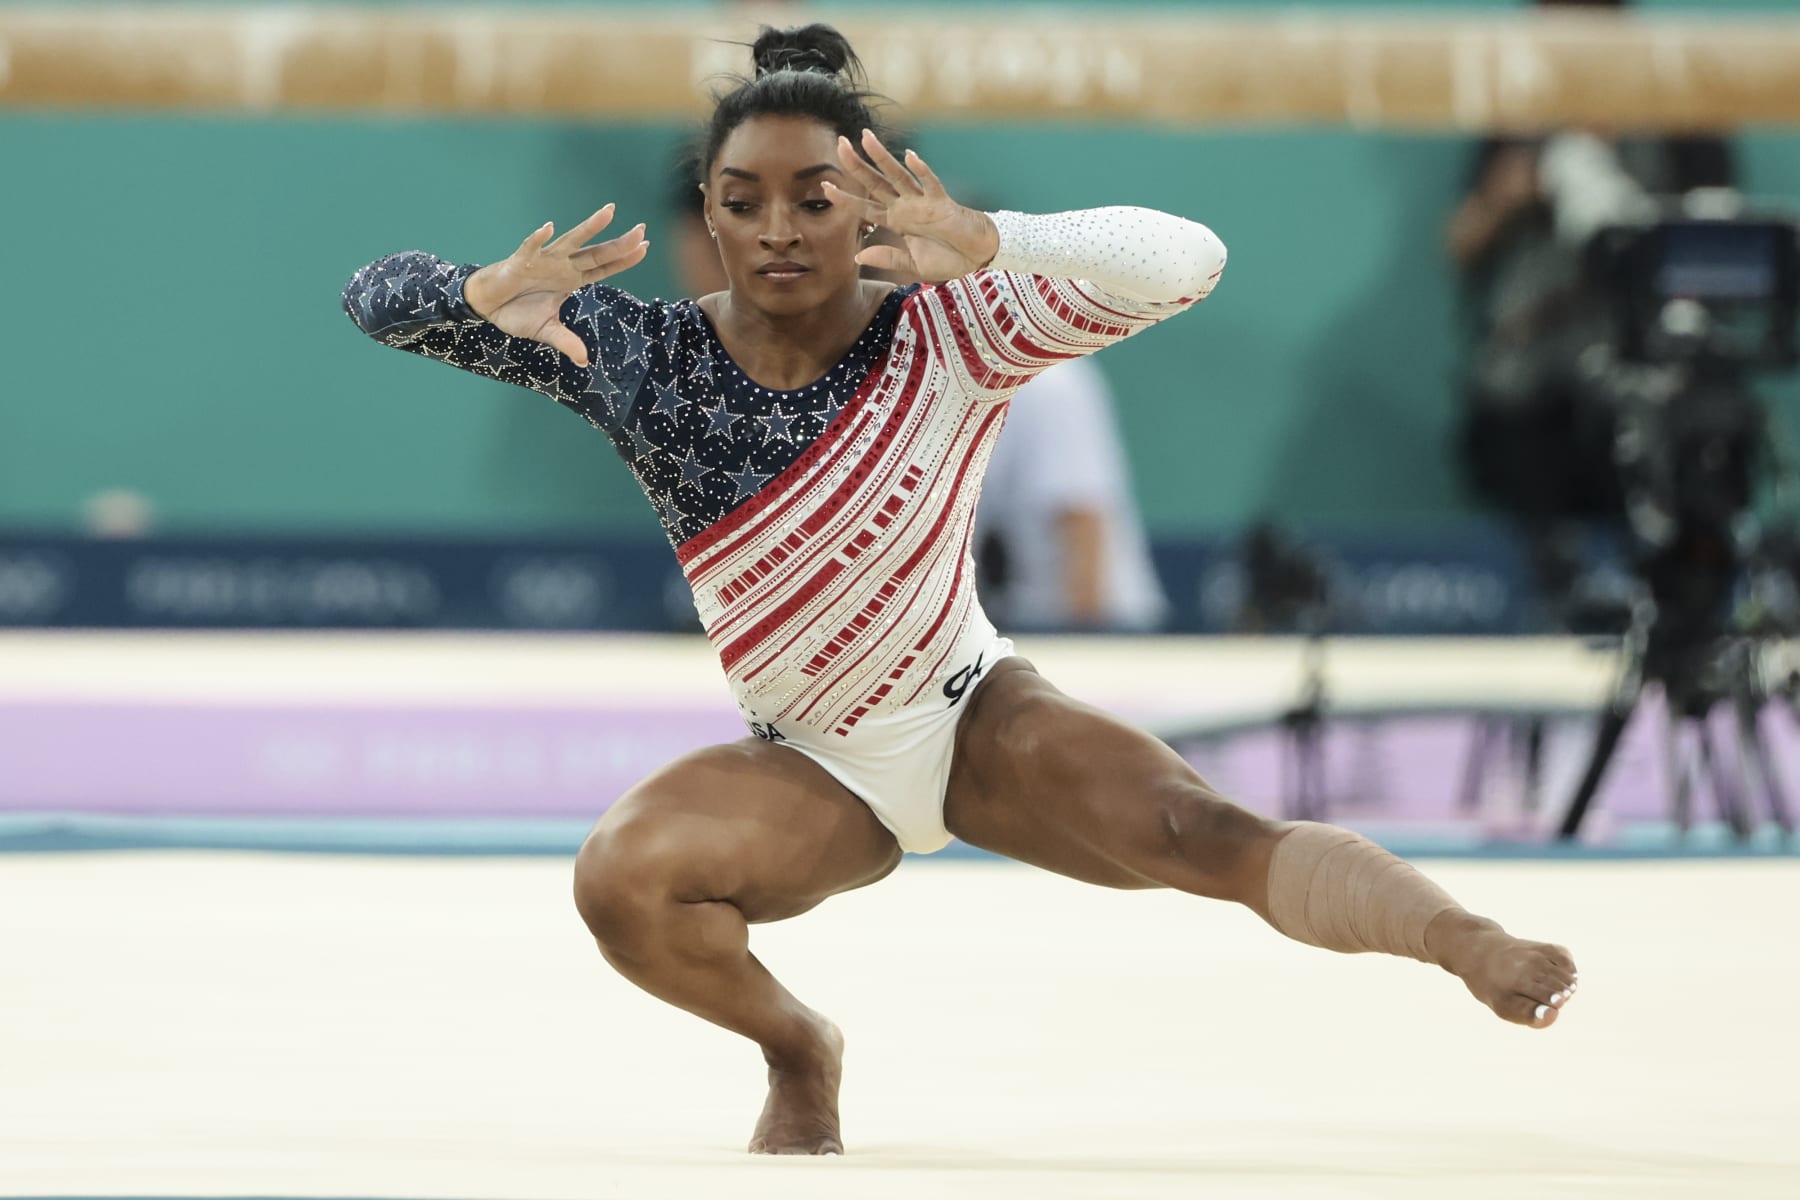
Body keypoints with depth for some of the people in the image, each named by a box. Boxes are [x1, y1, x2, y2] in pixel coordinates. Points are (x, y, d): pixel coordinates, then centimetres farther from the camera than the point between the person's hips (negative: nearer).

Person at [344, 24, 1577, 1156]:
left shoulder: (950, 337, -17)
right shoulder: (644, 356, -12)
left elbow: (1186, 261, -32)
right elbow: (377, 299, -14)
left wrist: (983, 244, -49)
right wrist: (496, 294, -38)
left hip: (976, 710, -2)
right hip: (813, 769, 2)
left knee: (1198, 832, -29)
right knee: (620, 875, -27)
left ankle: (1471, 944, -38)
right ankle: (797, 1047, 0)